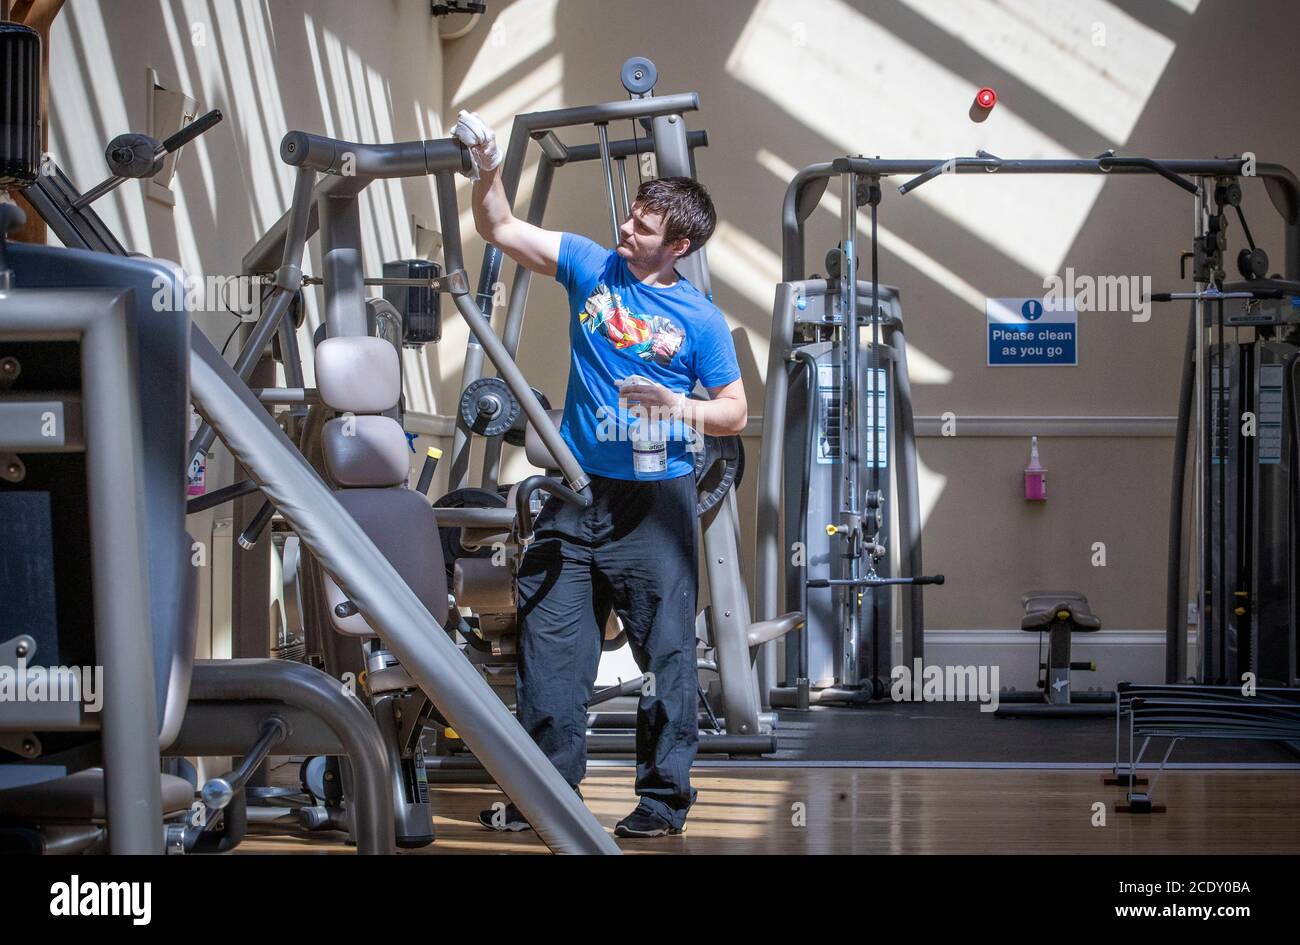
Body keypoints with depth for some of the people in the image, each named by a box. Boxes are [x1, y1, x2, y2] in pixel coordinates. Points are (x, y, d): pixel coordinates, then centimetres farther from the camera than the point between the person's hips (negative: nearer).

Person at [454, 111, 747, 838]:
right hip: (576, 491, 4)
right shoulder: (592, 267, 6)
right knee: (549, 644, 5)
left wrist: (676, 406, -16)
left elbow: (736, 412, 0)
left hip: (655, 498, -4)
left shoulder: (700, 319, -3)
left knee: (666, 651, -1)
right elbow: (501, 230, 9)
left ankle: (665, 799, 9)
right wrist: (489, 169, -6)